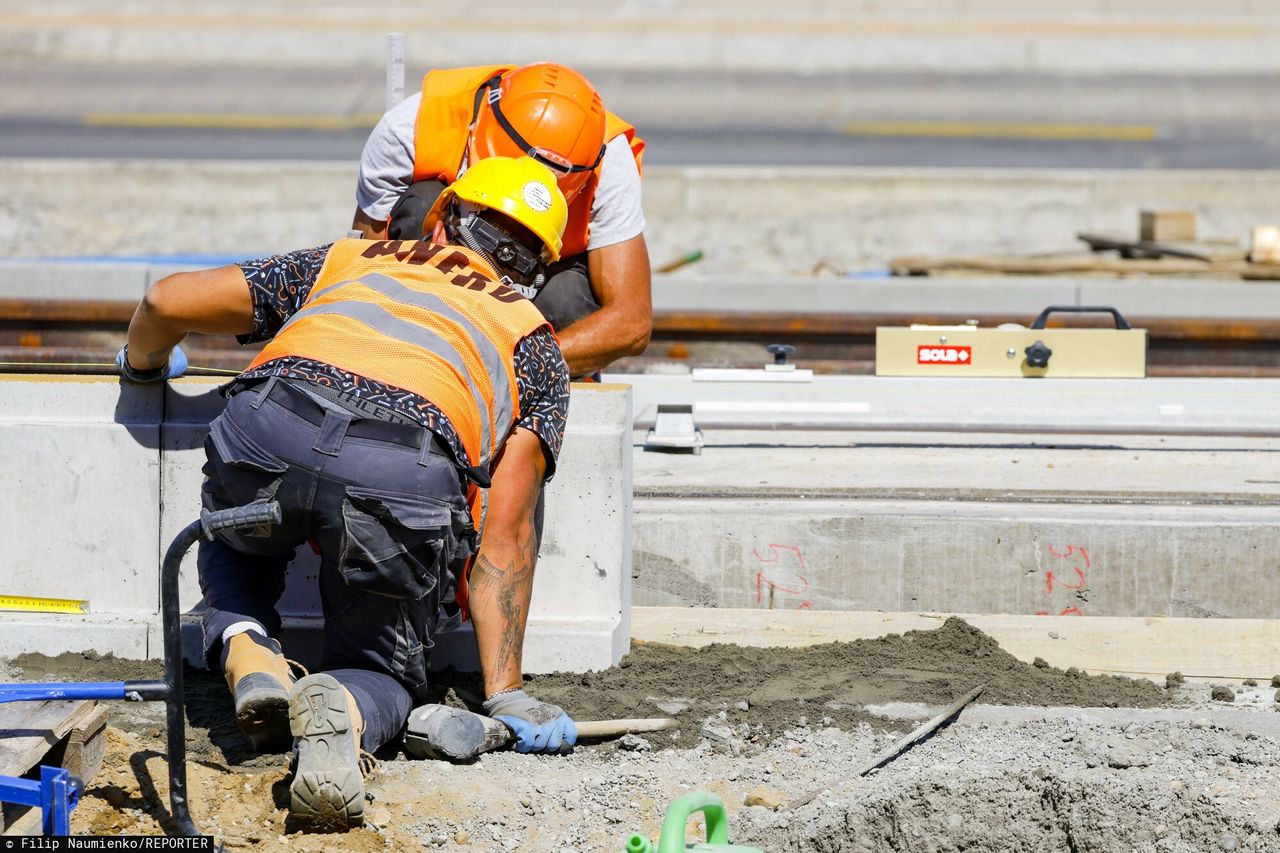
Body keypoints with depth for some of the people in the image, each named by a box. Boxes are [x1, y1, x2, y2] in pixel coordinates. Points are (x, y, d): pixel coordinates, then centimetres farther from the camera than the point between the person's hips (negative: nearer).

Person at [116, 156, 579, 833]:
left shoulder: (349, 261, 37)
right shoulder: (533, 343, 32)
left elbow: (169, 300, 37)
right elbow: (505, 534, 22)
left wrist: (145, 363, 60)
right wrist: (504, 693, 23)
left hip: (269, 425, 2)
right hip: (407, 469, -2)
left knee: (236, 547, 39)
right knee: (380, 669, 22)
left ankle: (247, 652, 7)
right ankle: (343, 712, -14)